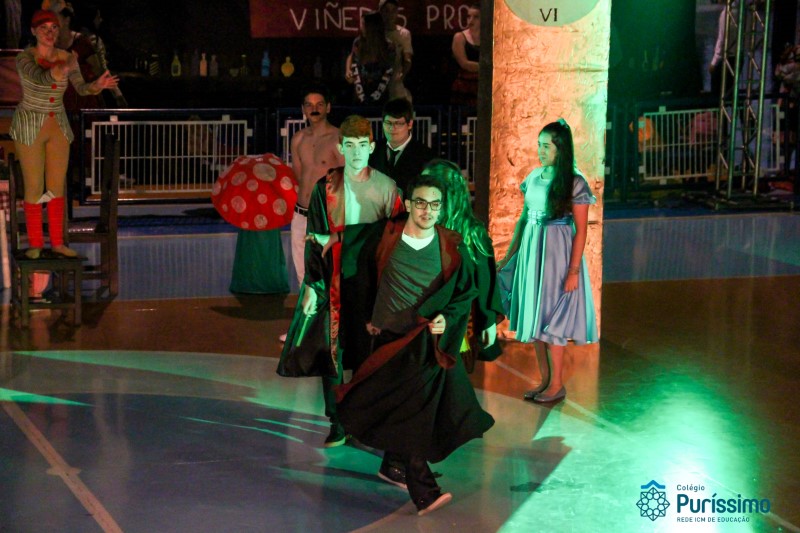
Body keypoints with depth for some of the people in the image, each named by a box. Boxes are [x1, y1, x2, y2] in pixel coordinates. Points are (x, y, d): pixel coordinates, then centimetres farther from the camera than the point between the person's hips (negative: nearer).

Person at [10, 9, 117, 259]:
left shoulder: (67, 57, -2)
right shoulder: (24, 57, -18)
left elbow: (82, 88, -12)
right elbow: (40, 78, -38)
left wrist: (98, 85, -35)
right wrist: (63, 70, -59)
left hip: (58, 127, 5)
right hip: (29, 127, -5)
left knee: (57, 187, 9)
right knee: (35, 188, 1)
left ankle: (57, 242, 21)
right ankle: (35, 243, 17)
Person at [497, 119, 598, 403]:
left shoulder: (575, 183, -10)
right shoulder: (534, 177, 7)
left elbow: (581, 230, -11)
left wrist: (574, 270, -16)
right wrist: (508, 256, 14)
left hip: (557, 254, -6)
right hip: (530, 252, 6)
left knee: (551, 320, -2)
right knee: (534, 318, 9)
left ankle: (557, 384, 10)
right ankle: (545, 380, 19)